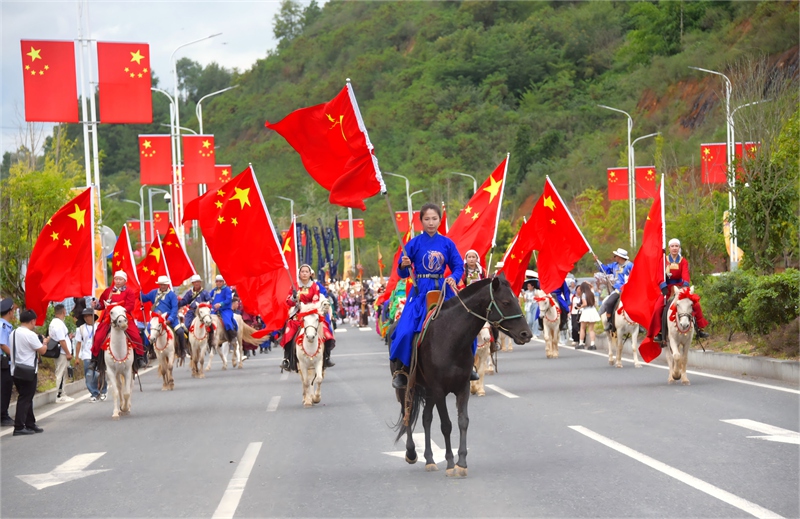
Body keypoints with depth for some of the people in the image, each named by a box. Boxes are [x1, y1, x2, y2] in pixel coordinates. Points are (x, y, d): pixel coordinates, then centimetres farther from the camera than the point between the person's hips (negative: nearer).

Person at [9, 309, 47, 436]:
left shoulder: (13, 334, 10)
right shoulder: (30, 335, -17)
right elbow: (42, 350, -12)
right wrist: (45, 343, 8)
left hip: (16, 371, 8)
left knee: (26, 398, 16)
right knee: (25, 399, -4)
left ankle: (30, 424, 22)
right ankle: (19, 427, -4)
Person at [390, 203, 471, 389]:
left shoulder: (447, 244, 5)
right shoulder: (414, 244, -1)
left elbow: (458, 267, 8)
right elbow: (402, 273, 2)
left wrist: (454, 278, -12)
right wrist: (404, 266, -20)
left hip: (443, 289, 2)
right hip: (421, 291, -2)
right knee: (406, 329, -19)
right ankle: (400, 370, -5)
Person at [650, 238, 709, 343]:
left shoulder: (683, 261, 2)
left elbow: (685, 274, -14)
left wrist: (686, 284, -33)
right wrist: (663, 286, -27)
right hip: (667, 289, -1)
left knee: (696, 304, -11)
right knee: (658, 308, -20)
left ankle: (699, 329, 2)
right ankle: (658, 333, -10)